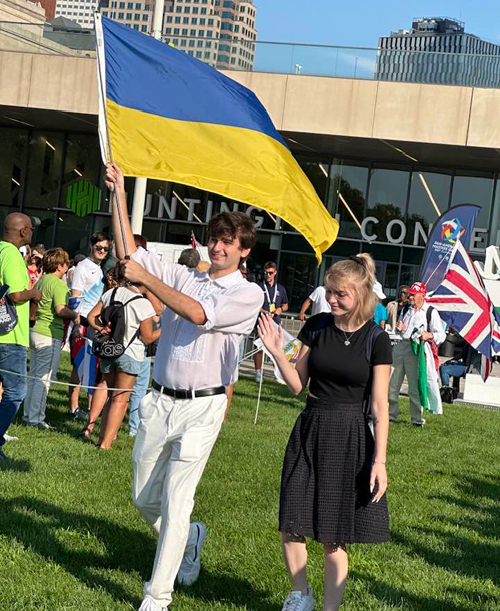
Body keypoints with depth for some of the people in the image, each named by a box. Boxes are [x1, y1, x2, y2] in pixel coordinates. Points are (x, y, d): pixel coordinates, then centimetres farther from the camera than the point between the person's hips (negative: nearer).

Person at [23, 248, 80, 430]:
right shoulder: (58, 283, -15)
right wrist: (75, 315, -9)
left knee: (34, 376, 15)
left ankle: (29, 414, 21)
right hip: (50, 335, -9)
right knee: (44, 379, -3)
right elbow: (61, 309, -26)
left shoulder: (41, 280, 12)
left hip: (36, 331, 9)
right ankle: (35, 418, 1)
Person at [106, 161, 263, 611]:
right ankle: (190, 538, 43)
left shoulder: (248, 294, -4)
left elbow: (198, 314, -20)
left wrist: (146, 278, -17)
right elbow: (130, 253, 9)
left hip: (201, 409, -5)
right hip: (160, 402, 5)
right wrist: (120, 194, 4)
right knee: (145, 498, 14)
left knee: (176, 501, -10)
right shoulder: (184, 278, 11)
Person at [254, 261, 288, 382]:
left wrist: (281, 309, 1)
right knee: (260, 348, 0)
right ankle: (258, 373, 8)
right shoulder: (259, 287, 4)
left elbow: (285, 305, 24)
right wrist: (264, 311, -16)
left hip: (276, 322, 2)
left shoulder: (281, 289, 14)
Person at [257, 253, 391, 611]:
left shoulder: (376, 340, -7)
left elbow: (380, 405, -6)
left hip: (350, 438, -3)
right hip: (309, 432, 3)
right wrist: (277, 352, -9)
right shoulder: (317, 327, 2)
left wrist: (379, 460, -11)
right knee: (291, 527, 2)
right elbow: (298, 384, 7)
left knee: (334, 538, 2)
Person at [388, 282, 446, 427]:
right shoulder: (405, 309, 18)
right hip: (401, 345, 6)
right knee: (393, 383, 7)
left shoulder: (431, 312, -1)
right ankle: (391, 413, 19)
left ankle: (417, 418, 7)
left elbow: (441, 335, -3)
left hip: (415, 350, -6)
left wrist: (429, 335, -23)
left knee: (414, 385, -3)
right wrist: (398, 329, 5)